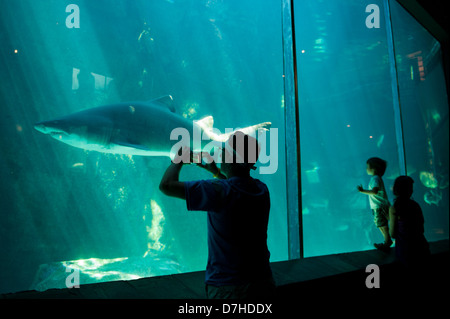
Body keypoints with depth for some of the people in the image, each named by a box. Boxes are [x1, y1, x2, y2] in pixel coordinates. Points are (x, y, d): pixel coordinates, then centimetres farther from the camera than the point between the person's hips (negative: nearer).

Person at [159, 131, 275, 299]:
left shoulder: (219, 191, -24)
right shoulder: (262, 189, -4)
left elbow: (166, 185, -20)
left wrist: (178, 159, -3)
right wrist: (214, 170, 20)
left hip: (227, 287, -5)